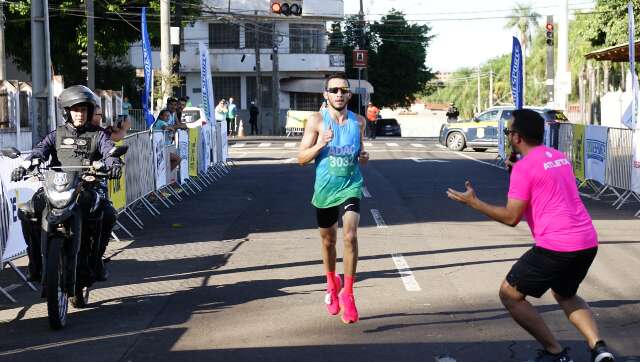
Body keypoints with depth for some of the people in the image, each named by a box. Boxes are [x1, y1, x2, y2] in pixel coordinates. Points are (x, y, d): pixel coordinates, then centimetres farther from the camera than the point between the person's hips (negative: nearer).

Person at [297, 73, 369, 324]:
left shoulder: (358, 122, 2)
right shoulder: (316, 121, -6)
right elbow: (301, 158, -7)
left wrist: (363, 157, -5)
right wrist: (321, 144, -23)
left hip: (351, 187, 0)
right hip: (325, 189, 0)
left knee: (350, 235, -19)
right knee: (328, 241, 16)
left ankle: (347, 294, -11)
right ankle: (332, 284, 42)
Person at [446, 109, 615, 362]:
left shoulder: (524, 166, -10)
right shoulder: (558, 157, 15)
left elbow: (511, 218, -11)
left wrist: (473, 202, -1)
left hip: (555, 246, -9)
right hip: (588, 243, 9)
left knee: (510, 294, 8)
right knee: (565, 295, 31)